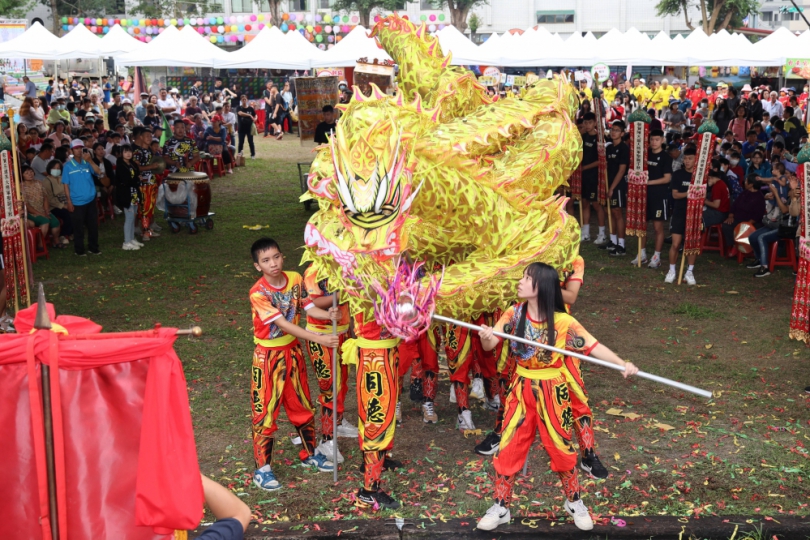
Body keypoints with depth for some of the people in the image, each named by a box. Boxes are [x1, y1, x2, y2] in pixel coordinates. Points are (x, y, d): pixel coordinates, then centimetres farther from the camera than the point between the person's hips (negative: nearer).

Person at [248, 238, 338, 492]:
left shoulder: (295, 279, -6)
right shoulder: (258, 293, -24)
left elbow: (309, 307, -4)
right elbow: (284, 325, -29)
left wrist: (329, 314, -27)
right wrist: (319, 339, -35)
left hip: (292, 351, 6)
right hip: (268, 356, -5)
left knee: (302, 404, 17)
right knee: (266, 410, 2)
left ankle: (310, 454, 35)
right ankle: (263, 468, 15)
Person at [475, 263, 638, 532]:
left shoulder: (562, 322, -15)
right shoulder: (514, 314, -7)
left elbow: (594, 346, -17)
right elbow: (489, 345, -11)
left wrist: (624, 364, -32)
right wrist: (486, 337, -35)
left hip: (552, 391, -2)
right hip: (522, 389, 3)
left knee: (560, 447, 10)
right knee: (508, 447, 5)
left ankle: (574, 503, 32)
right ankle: (501, 507, 20)